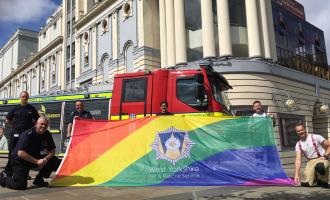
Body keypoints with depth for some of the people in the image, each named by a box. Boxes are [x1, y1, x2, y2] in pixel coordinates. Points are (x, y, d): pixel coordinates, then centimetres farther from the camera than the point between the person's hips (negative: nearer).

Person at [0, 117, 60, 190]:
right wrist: (37, 161, -30)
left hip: (36, 158, 6)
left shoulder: (47, 134, -5)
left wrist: (46, 158, -21)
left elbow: (52, 151, 1)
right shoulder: (27, 135, -23)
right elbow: (20, 153, -29)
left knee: (55, 161, -11)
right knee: (20, 185, -19)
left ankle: (39, 179, 5)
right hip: (20, 160, -6)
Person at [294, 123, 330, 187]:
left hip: (321, 159, -3)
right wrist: (296, 174, -12)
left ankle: (324, 181, -9)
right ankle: (317, 177, 20)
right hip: (311, 162, 4)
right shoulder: (298, 144, 4)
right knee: (307, 183, -16)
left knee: (320, 167, -42)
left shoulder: (315, 137, -5)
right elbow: (298, 160, -2)